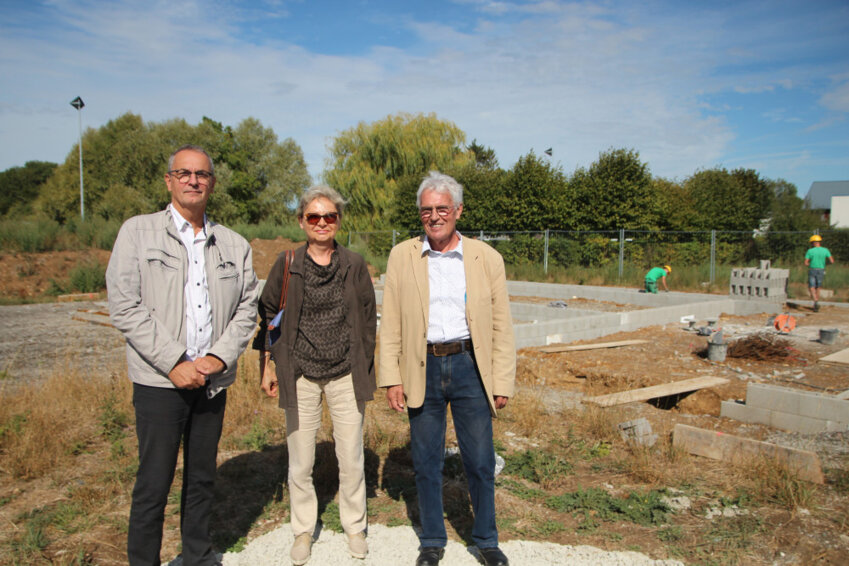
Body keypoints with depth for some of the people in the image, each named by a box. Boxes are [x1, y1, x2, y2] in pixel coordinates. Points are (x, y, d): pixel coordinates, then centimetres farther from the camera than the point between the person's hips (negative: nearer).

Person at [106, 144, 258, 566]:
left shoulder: (235, 245, 8)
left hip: (213, 381, 3)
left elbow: (246, 309, 6)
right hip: (159, 381, -3)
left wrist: (219, 358, -9)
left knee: (202, 477, 15)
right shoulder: (137, 232, -1)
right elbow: (124, 307, -8)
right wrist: (174, 363, -13)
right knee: (153, 483, 3)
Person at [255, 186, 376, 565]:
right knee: (300, 462, 9)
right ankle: (303, 531, 31)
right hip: (300, 376, 0)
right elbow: (266, 315, 6)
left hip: (346, 375, 0)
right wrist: (266, 366, 4)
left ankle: (354, 526, 31)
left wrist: (365, 370, 8)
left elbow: (368, 319, 7)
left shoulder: (355, 265, 0)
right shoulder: (286, 264, -1)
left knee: (352, 459, 9)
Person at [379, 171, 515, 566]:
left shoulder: (486, 258, 2)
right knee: (426, 463, 11)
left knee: (481, 463, 7)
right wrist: (391, 379, -2)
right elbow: (390, 323, 4)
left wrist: (502, 384, -1)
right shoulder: (401, 256, 3)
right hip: (422, 370, 1)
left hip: (470, 366, 0)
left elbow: (501, 326, 2)